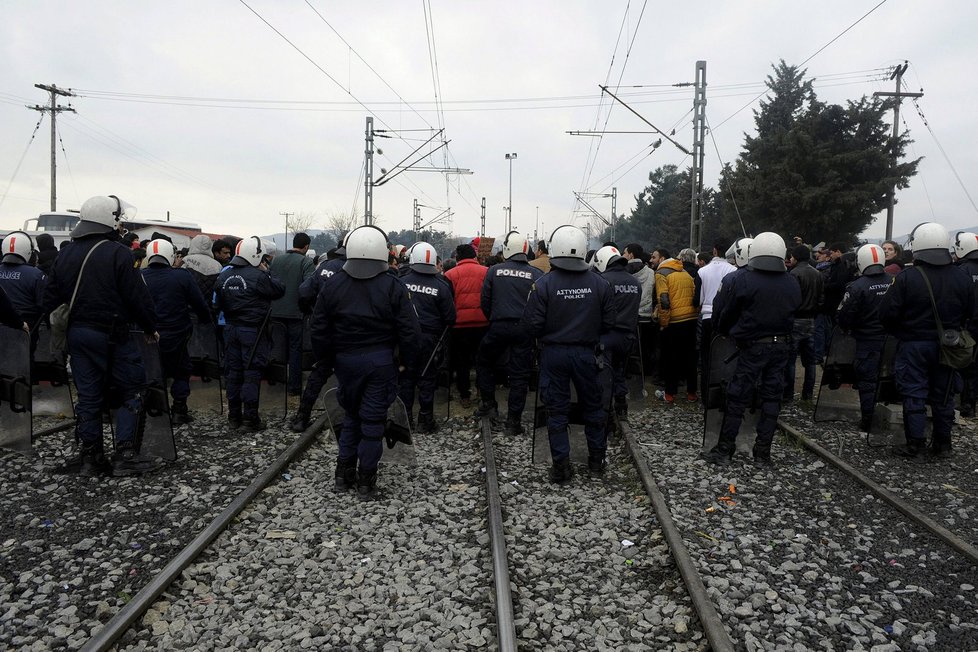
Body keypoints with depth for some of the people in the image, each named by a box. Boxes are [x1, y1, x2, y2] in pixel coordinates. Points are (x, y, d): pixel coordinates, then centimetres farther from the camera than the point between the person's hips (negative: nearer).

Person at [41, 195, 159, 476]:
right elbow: (137, 297, -13)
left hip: (77, 334, 7)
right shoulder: (117, 253, -12)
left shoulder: (65, 254, 10)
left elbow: (51, 298, 13)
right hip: (112, 334, -6)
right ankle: (125, 455, -1)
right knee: (131, 392, 3)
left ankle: (89, 456, 17)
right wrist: (150, 327, -2)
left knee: (88, 395, 12)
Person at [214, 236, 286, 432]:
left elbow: (218, 303, 12)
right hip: (253, 330, -6)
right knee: (252, 373, 0)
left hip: (231, 328, 6)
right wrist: (266, 272, 0)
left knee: (232, 371, 13)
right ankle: (250, 418, 2)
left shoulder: (223, 276, 4)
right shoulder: (258, 276, -18)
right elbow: (280, 289, -9)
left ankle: (234, 416, 21)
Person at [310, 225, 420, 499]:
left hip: (346, 361, 3)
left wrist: (326, 360, 14)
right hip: (381, 361, -3)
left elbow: (319, 330, 2)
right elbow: (410, 330, -10)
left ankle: (343, 474, 23)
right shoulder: (393, 286, -10)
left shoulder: (332, 284, -2)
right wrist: (407, 361, 4)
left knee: (351, 415, 19)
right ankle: (366, 481, 13)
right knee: (373, 420, 5)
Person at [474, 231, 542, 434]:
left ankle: (488, 403, 24)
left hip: (499, 326, 0)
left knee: (484, 362, 24)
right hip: (525, 329, 0)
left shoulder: (494, 271, 0)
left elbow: (484, 301, 3)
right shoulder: (536, 274, -1)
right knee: (519, 375, 7)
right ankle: (513, 421, 10)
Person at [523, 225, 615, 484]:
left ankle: (561, 466, 12)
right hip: (586, 353, 2)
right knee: (593, 405, 18)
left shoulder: (543, 284, -14)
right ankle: (597, 459, 30)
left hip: (554, 353, -2)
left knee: (557, 410, 8)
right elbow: (608, 323, -1)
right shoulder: (599, 284, -6)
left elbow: (532, 324, -13)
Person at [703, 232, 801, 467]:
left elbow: (723, 314, -6)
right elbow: (793, 313, 7)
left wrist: (725, 333, 12)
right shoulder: (792, 284, 2)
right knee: (771, 398, 9)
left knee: (737, 398, 4)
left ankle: (724, 450, 9)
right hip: (780, 346, 4)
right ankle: (763, 454, 15)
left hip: (752, 347, -4)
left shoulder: (740, 280, -13)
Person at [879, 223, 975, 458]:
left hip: (913, 345, -4)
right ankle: (942, 443, 22)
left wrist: (898, 333, 3)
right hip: (946, 348, 4)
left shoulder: (906, 278, -16)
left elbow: (887, 313, -15)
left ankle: (914, 443, 6)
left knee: (914, 395, 4)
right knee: (943, 396, 13)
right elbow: (970, 314, 7)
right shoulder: (963, 279, -2)